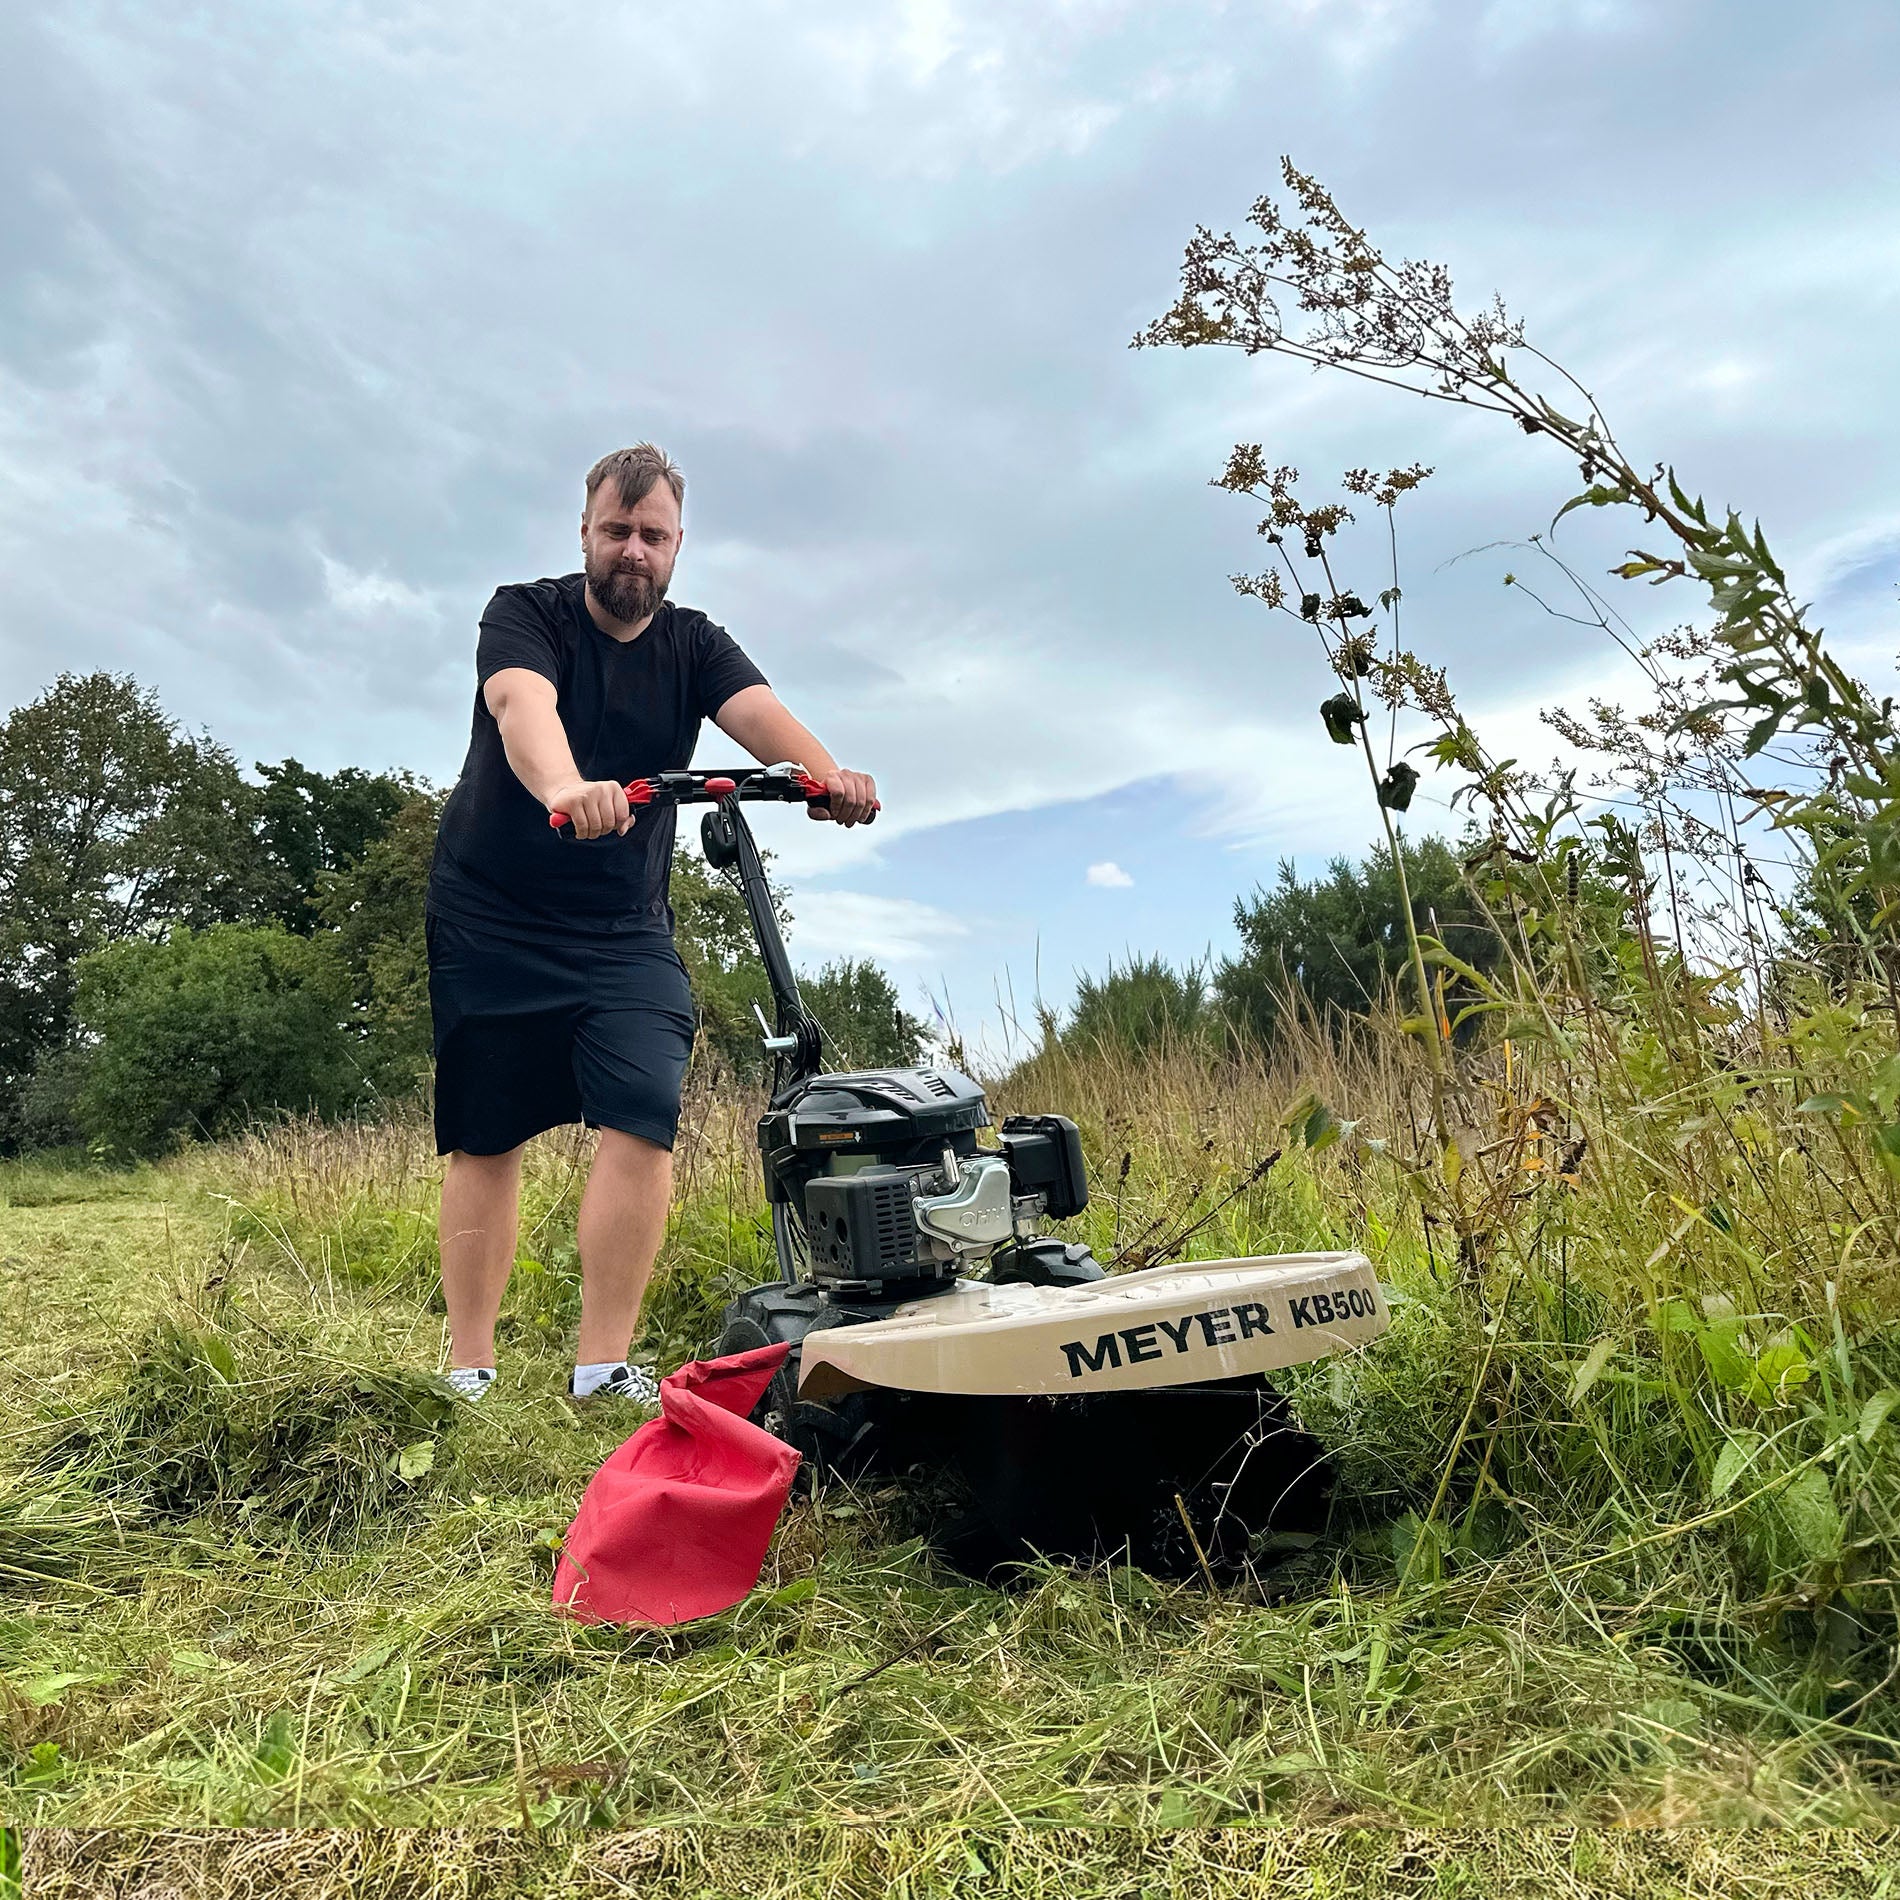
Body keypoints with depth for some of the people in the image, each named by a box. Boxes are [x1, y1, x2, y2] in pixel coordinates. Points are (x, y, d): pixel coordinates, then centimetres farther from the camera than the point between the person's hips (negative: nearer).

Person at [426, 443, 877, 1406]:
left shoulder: (694, 646, 4)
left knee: (644, 1119, -14)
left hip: (626, 933, 2)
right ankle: (468, 1370, 14)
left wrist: (826, 775, -39)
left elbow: (757, 711, -17)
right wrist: (565, 789, -50)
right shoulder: (526, 614, -5)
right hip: (490, 920, -2)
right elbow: (523, 705, -27)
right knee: (483, 1141, 3)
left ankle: (603, 1365, -7)